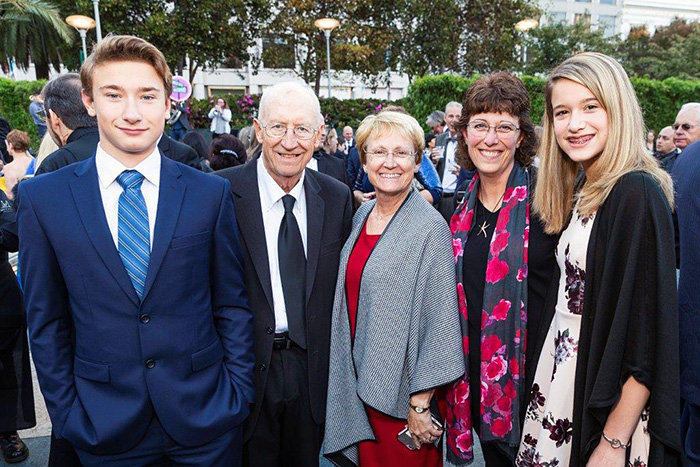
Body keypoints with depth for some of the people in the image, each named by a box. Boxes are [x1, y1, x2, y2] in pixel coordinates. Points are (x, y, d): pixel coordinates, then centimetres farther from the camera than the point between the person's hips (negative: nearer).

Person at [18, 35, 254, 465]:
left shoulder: (211, 193, -5)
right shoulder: (42, 198, -4)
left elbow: (233, 305, -1)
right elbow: (46, 320, 2)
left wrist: (238, 393, -4)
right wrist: (65, 412, 1)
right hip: (104, 426, 1)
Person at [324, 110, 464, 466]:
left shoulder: (430, 227, -17)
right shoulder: (362, 215, 3)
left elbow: (439, 321, -17)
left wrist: (420, 404, -17)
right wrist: (352, 375, 12)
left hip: (401, 392, -6)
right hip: (358, 381, 6)